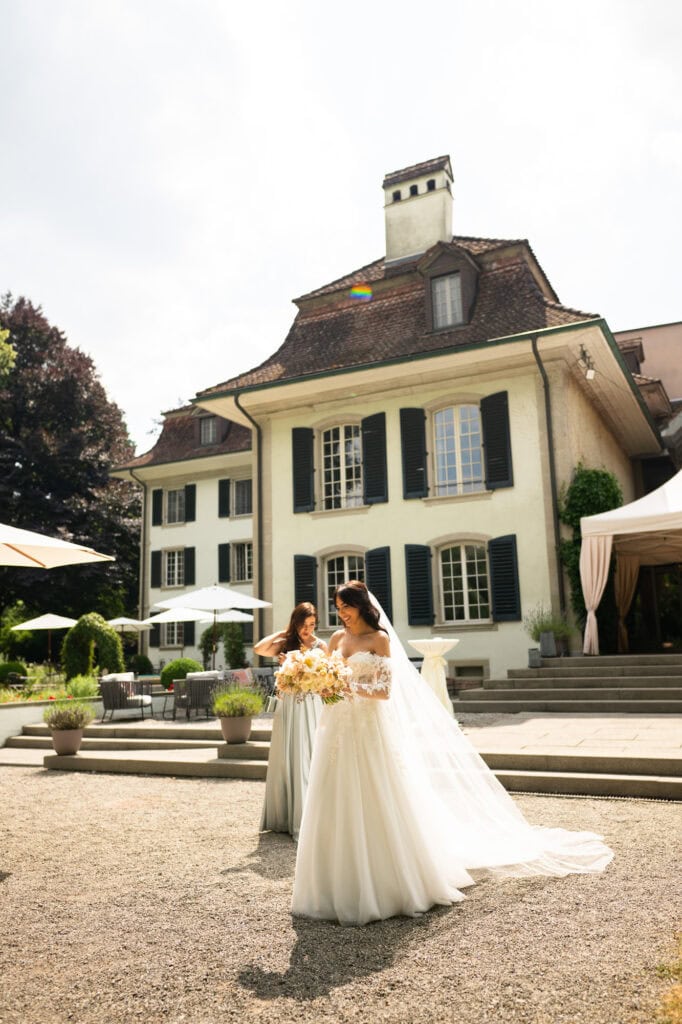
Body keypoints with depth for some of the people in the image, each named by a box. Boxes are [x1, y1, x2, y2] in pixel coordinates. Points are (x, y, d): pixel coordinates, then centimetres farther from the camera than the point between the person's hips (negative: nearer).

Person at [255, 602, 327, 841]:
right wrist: (282, 633, -2)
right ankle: (285, 817, 21)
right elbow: (259, 649, -10)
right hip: (287, 707, 3)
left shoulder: (321, 646, -1)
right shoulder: (285, 645, 5)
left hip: (310, 708, -3)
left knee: (307, 762, -2)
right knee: (285, 761, 9)